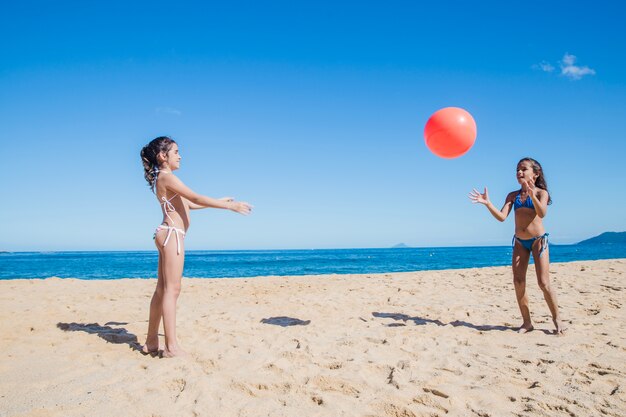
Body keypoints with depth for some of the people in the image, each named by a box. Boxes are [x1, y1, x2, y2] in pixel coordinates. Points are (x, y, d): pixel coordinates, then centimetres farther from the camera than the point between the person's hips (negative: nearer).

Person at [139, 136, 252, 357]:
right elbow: (197, 198, -16)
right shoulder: (167, 177, -10)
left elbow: (189, 204, 26)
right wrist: (229, 206, -14)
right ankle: (171, 346, -6)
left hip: (168, 235, 10)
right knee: (172, 289, -9)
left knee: (162, 289, 11)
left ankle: (151, 342, 17)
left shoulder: (164, 178, 20)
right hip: (172, 234, -10)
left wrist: (219, 201, 27)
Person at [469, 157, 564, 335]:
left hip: (538, 240, -4)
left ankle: (557, 319, 11)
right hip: (519, 241, 4)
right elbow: (502, 217, -6)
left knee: (544, 283, -7)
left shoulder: (541, 192, -6)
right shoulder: (513, 195, 5)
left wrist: (532, 195, -43)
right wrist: (487, 203, -21)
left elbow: (542, 213, -26)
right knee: (518, 282, -1)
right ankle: (526, 322, 10)